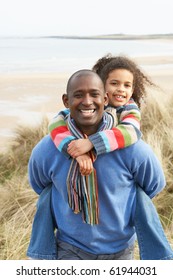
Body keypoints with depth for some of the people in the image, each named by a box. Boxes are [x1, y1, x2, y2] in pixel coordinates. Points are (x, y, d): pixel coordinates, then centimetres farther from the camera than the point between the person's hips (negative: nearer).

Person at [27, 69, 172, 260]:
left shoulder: (133, 149, -20)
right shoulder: (46, 151, -16)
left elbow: (154, 185, 1)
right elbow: (40, 186, 7)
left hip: (120, 248, 1)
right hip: (71, 248, 0)